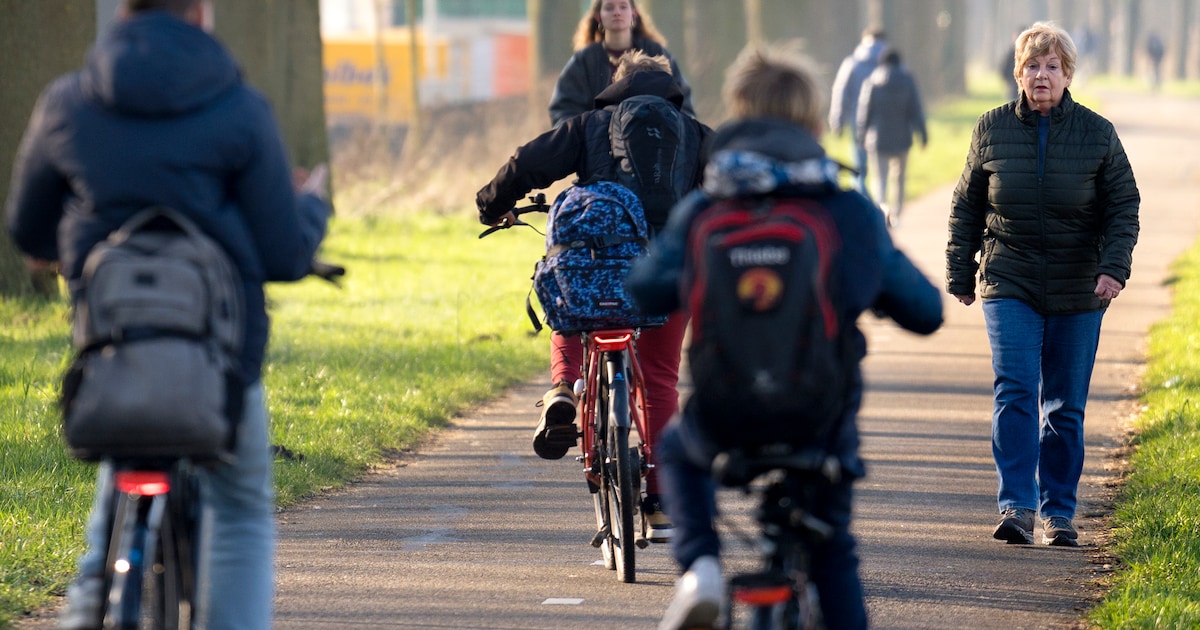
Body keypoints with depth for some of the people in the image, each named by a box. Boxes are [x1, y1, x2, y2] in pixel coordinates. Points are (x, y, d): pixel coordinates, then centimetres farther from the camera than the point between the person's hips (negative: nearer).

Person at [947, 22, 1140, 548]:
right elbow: (966, 206, 12)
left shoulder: (1097, 134, 1)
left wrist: (1114, 268, -13)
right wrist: (960, 272, 11)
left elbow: (1124, 207, 2)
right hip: (1010, 286, 0)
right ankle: (1017, 508, -16)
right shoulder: (992, 129, 3)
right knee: (1014, 392, -14)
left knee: (1065, 407, 6)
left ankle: (1059, 513, 15)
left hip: (1077, 295, 0)